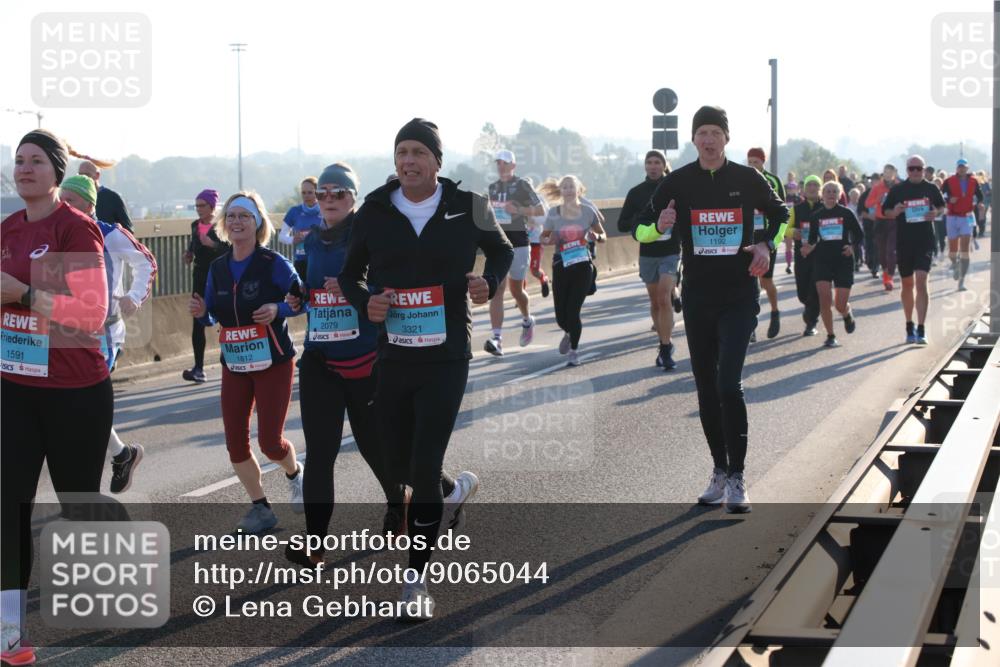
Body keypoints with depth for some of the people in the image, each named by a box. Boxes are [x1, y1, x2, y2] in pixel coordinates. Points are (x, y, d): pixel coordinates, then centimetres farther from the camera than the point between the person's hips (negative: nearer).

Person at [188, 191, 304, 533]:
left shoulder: (274, 264, -12)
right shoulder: (218, 268, 3)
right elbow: (213, 316, 12)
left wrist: (277, 309, -26)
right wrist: (201, 312, -10)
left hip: (273, 362, -5)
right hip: (234, 364, 5)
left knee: (270, 442, -7)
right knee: (235, 443, 0)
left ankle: (294, 473, 29)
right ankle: (260, 508, 18)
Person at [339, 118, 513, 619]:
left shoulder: (468, 208, -3)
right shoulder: (374, 212, 1)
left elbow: (501, 251, 15)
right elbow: (349, 274, 12)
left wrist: (488, 283, -5)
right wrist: (365, 302, -9)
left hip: (446, 357, -3)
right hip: (392, 356, 3)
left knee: (424, 470, -10)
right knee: (398, 467, 12)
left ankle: (415, 581, 2)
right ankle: (456, 490, 47)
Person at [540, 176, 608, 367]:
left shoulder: (587, 211, 0)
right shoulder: (554, 213, 1)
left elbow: (603, 235, 10)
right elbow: (544, 237, 10)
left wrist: (597, 237, -13)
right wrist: (550, 240, -14)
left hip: (583, 265, -1)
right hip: (561, 265, 1)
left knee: (573, 311, -10)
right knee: (561, 315, 1)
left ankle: (574, 350, 9)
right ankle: (569, 332, 38)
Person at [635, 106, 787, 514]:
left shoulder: (746, 179, 0)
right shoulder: (678, 182, 1)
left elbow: (779, 213, 16)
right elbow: (642, 225, 5)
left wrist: (766, 245, -1)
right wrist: (660, 225, -17)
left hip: (739, 296, -3)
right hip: (697, 296, 3)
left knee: (728, 384, -14)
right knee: (706, 388, 8)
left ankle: (736, 479, -8)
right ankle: (720, 471, 21)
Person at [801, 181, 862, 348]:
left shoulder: (846, 213, 0)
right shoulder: (816, 216, 5)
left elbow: (859, 234, 6)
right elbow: (812, 239, 10)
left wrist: (852, 246, -12)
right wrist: (809, 248, -11)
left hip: (843, 261, -1)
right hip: (822, 260, 1)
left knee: (840, 304, -3)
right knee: (824, 299, -12)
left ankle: (848, 315, 35)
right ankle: (830, 336, 1)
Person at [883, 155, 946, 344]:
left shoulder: (931, 188, 3)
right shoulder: (897, 189, 1)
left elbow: (942, 206, 17)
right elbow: (886, 211, 7)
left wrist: (936, 213, -5)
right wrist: (895, 211, -15)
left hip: (925, 241, -1)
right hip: (903, 242, 1)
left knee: (921, 281, -15)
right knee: (907, 284, 12)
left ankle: (921, 329, -15)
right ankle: (909, 326, 28)